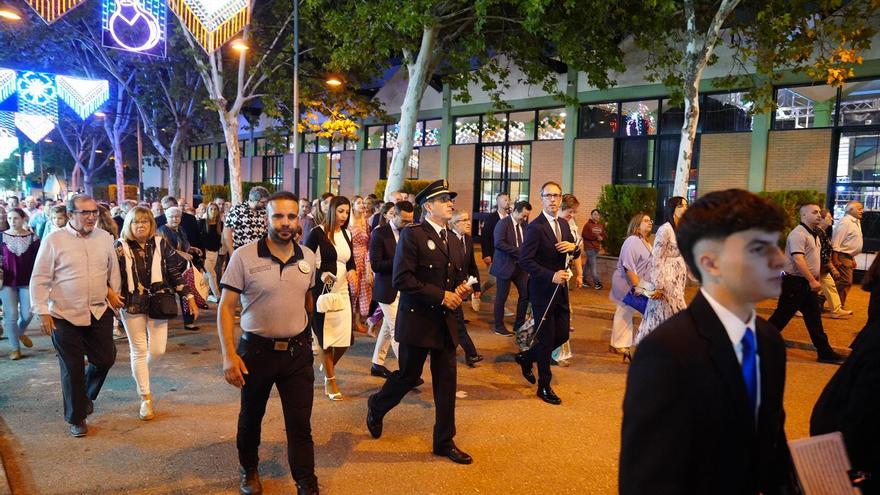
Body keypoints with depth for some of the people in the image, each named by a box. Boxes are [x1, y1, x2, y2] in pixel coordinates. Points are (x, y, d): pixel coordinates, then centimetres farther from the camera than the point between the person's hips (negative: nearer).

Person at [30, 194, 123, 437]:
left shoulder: (105, 238, 2)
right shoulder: (53, 240, -9)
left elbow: (113, 270, 14)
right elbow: (39, 279, -6)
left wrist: (113, 292, 10)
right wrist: (43, 312, -9)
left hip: (100, 312, 3)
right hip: (66, 316, -3)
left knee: (105, 359, 9)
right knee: (72, 369, 6)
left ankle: (86, 396, 40)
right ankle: (76, 418, 24)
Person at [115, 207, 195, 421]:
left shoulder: (161, 244, -1)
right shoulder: (121, 247, -4)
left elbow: (176, 271, 2)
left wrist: (189, 297, 0)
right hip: (132, 305, -1)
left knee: (157, 350, 3)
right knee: (139, 351, 5)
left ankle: (140, 373, 39)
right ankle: (146, 398, 18)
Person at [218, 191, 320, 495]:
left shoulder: (308, 257, 0)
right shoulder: (244, 257, -12)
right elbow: (226, 308, -10)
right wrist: (228, 355, -16)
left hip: (298, 351, 2)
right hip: (256, 350, -1)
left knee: (300, 424, 3)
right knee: (251, 418, 19)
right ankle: (249, 469, 44)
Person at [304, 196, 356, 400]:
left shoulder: (346, 234, 10)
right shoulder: (317, 233, -9)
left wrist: (352, 271, -3)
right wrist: (322, 275, -22)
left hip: (342, 291, 5)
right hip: (322, 292, -5)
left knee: (345, 338, 2)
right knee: (325, 336, 4)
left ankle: (328, 366, 33)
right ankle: (330, 381, 19)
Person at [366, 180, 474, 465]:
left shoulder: (453, 240, 12)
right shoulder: (412, 235, -11)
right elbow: (401, 279, -19)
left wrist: (462, 289, 0)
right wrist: (440, 295, -19)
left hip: (445, 323, 6)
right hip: (417, 321, -6)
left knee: (447, 382, 8)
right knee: (408, 377, 8)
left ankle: (444, 442, 20)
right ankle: (376, 407, 38)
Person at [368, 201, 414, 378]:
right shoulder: (380, 233, -12)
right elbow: (375, 264, -16)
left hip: (403, 289, 7)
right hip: (388, 289, -7)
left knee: (388, 327, 16)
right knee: (397, 330, -6)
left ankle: (377, 364, 29)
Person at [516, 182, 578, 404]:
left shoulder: (564, 224, 9)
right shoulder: (535, 227, -15)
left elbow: (574, 254, 17)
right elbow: (525, 260, -20)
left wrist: (573, 247, -7)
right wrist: (551, 276, -26)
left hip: (560, 290, 7)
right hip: (543, 291, -7)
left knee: (562, 334, 12)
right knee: (546, 339, 2)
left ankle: (527, 357, 35)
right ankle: (544, 387, 17)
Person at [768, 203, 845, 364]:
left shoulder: (814, 234, 15)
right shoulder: (798, 234, -17)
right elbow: (798, 260, -26)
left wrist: (815, 281, 18)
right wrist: (812, 281, -25)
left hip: (808, 283, 9)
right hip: (795, 283, -9)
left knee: (814, 318, 10)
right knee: (782, 316, -1)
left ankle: (824, 352, 14)